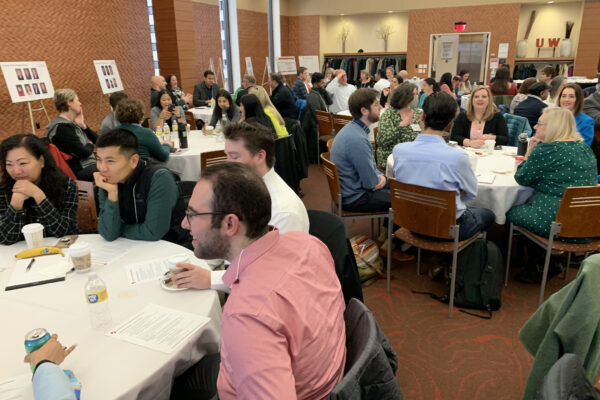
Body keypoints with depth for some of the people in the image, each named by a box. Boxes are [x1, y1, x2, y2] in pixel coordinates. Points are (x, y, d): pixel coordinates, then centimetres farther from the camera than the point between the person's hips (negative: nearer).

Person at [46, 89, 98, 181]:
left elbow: (97, 140, 16)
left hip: (91, 163, 10)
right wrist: (90, 144, 2)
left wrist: (83, 126, 2)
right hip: (81, 170, -10)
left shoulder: (72, 123, 15)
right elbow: (84, 152, -20)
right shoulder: (61, 127, -14)